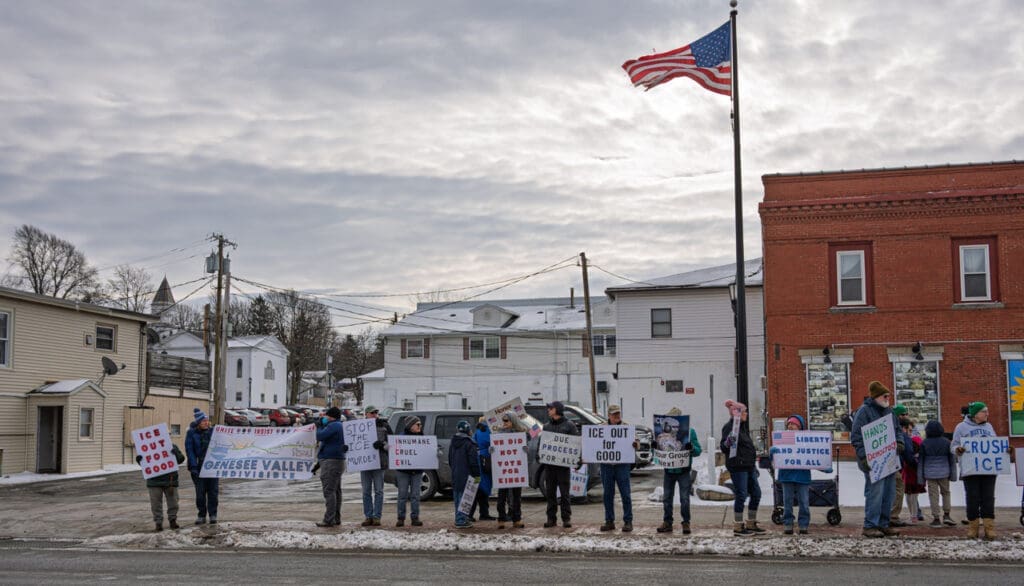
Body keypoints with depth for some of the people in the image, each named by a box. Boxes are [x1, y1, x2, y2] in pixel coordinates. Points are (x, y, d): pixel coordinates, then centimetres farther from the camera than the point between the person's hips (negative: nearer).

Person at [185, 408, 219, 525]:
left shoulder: (213, 432, 7)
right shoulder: (191, 433, 1)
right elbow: (189, 450, -5)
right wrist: (193, 466, -14)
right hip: (199, 467, -1)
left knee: (213, 491, 1)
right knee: (200, 492, 2)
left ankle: (213, 515, 9)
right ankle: (201, 515, 12)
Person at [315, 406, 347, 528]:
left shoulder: (333, 426, -15)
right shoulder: (340, 426, 18)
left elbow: (319, 437, -17)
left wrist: (320, 425, -3)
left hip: (330, 462, -11)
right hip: (338, 460, 11)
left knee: (329, 491, -11)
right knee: (336, 491, 12)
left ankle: (329, 520, -14)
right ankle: (336, 519, 16)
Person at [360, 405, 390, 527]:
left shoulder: (383, 425, 5)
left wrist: (382, 444, -19)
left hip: (379, 462, -2)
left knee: (378, 491, -1)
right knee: (366, 491, 5)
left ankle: (377, 517, 2)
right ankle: (368, 516, 11)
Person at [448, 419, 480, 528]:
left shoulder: (452, 444, 12)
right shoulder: (469, 443, -13)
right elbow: (474, 460, -13)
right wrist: (477, 474, -8)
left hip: (455, 475, 7)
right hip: (466, 475, -7)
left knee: (457, 498, 13)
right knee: (464, 498, -6)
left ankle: (459, 518, 20)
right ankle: (462, 520, -9)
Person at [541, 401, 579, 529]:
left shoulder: (569, 425, 0)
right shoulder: (546, 426, 16)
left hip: (563, 464, -5)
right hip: (549, 464, 5)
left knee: (564, 493, -1)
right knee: (550, 492, 6)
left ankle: (566, 518, 4)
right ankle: (551, 518, 11)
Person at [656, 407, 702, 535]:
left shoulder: (689, 431, -2)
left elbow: (698, 451, -3)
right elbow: (660, 452, 11)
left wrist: (691, 448, -25)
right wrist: (655, 447, -11)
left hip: (683, 471, -3)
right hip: (669, 470, 3)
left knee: (684, 498, -2)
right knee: (667, 498, 8)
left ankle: (686, 523, 7)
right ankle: (667, 522, 16)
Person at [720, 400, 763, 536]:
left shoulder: (743, 426, 17)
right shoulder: (729, 427, -12)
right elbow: (724, 449, -18)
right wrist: (727, 443, -35)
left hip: (748, 466, 10)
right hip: (737, 467, -9)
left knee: (756, 493, 10)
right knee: (741, 495, -8)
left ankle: (751, 524, 19)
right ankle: (738, 527, -1)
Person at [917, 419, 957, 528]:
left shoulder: (924, 444, -3)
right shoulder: (946, 442, 0)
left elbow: (920, 461, 0)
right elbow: (952, 459, 3)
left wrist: (921, 478, 6)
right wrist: (953, 474, 10)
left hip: (930, 473, -1)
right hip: (944, 473, 1)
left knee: (933, 495, 2)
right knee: (945, 492, 18)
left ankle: (936, 519, 1)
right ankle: (946, 515, 13)